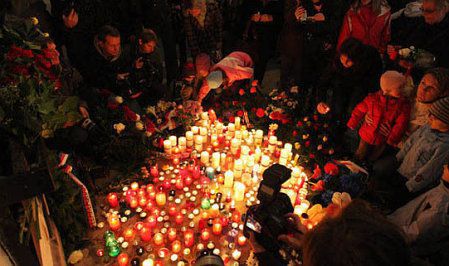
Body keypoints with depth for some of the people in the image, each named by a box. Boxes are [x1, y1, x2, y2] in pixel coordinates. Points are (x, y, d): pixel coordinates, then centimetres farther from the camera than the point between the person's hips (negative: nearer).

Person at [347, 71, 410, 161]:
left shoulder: (403, 104, -17)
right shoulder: (373, 98, -18)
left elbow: (400, 124, -17)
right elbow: (359, 110, -5)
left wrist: (393, 139, -20)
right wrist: (352, 124, 1)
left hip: (382, 140, 0)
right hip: (367, 135, 0)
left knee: (372, 159, 21)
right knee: (360, 155, 20)